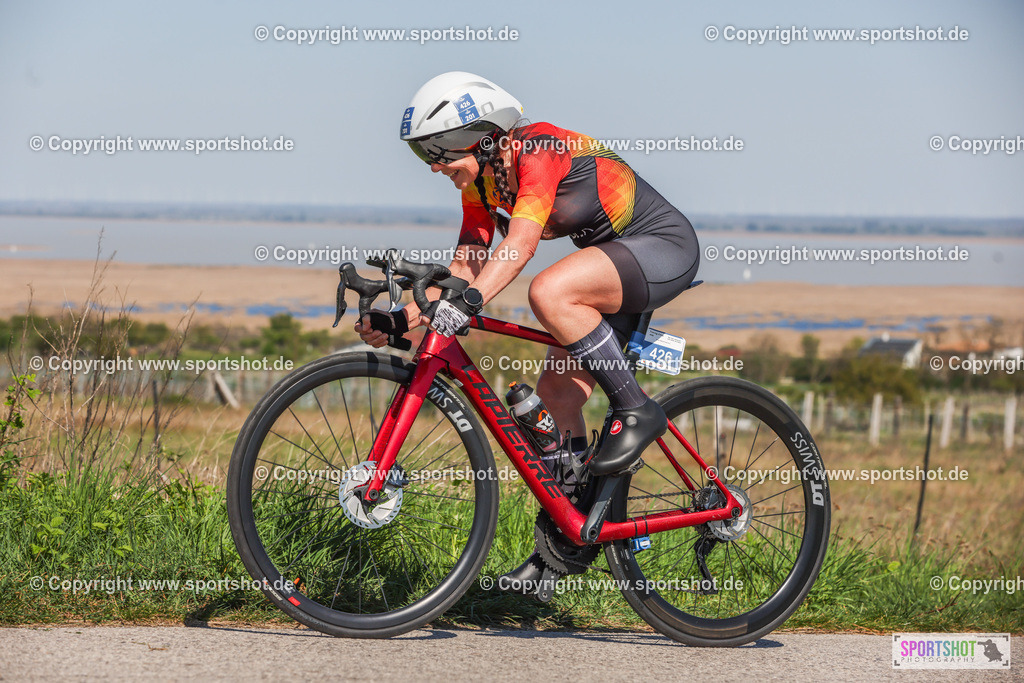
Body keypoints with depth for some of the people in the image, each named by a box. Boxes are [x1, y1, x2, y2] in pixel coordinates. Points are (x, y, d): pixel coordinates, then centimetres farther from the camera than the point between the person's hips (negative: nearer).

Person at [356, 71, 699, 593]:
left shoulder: (537, 151, -24)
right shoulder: (480, 179, 2)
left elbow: (520, 243, -38)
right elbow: (466, 266, 3)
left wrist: (468, 302, -51)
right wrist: (402, 318, -9)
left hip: (666, 248, -9)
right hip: (613, 259, 9)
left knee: (548, 292, -33)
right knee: (556, 391, 1)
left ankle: (635, 411, -18)